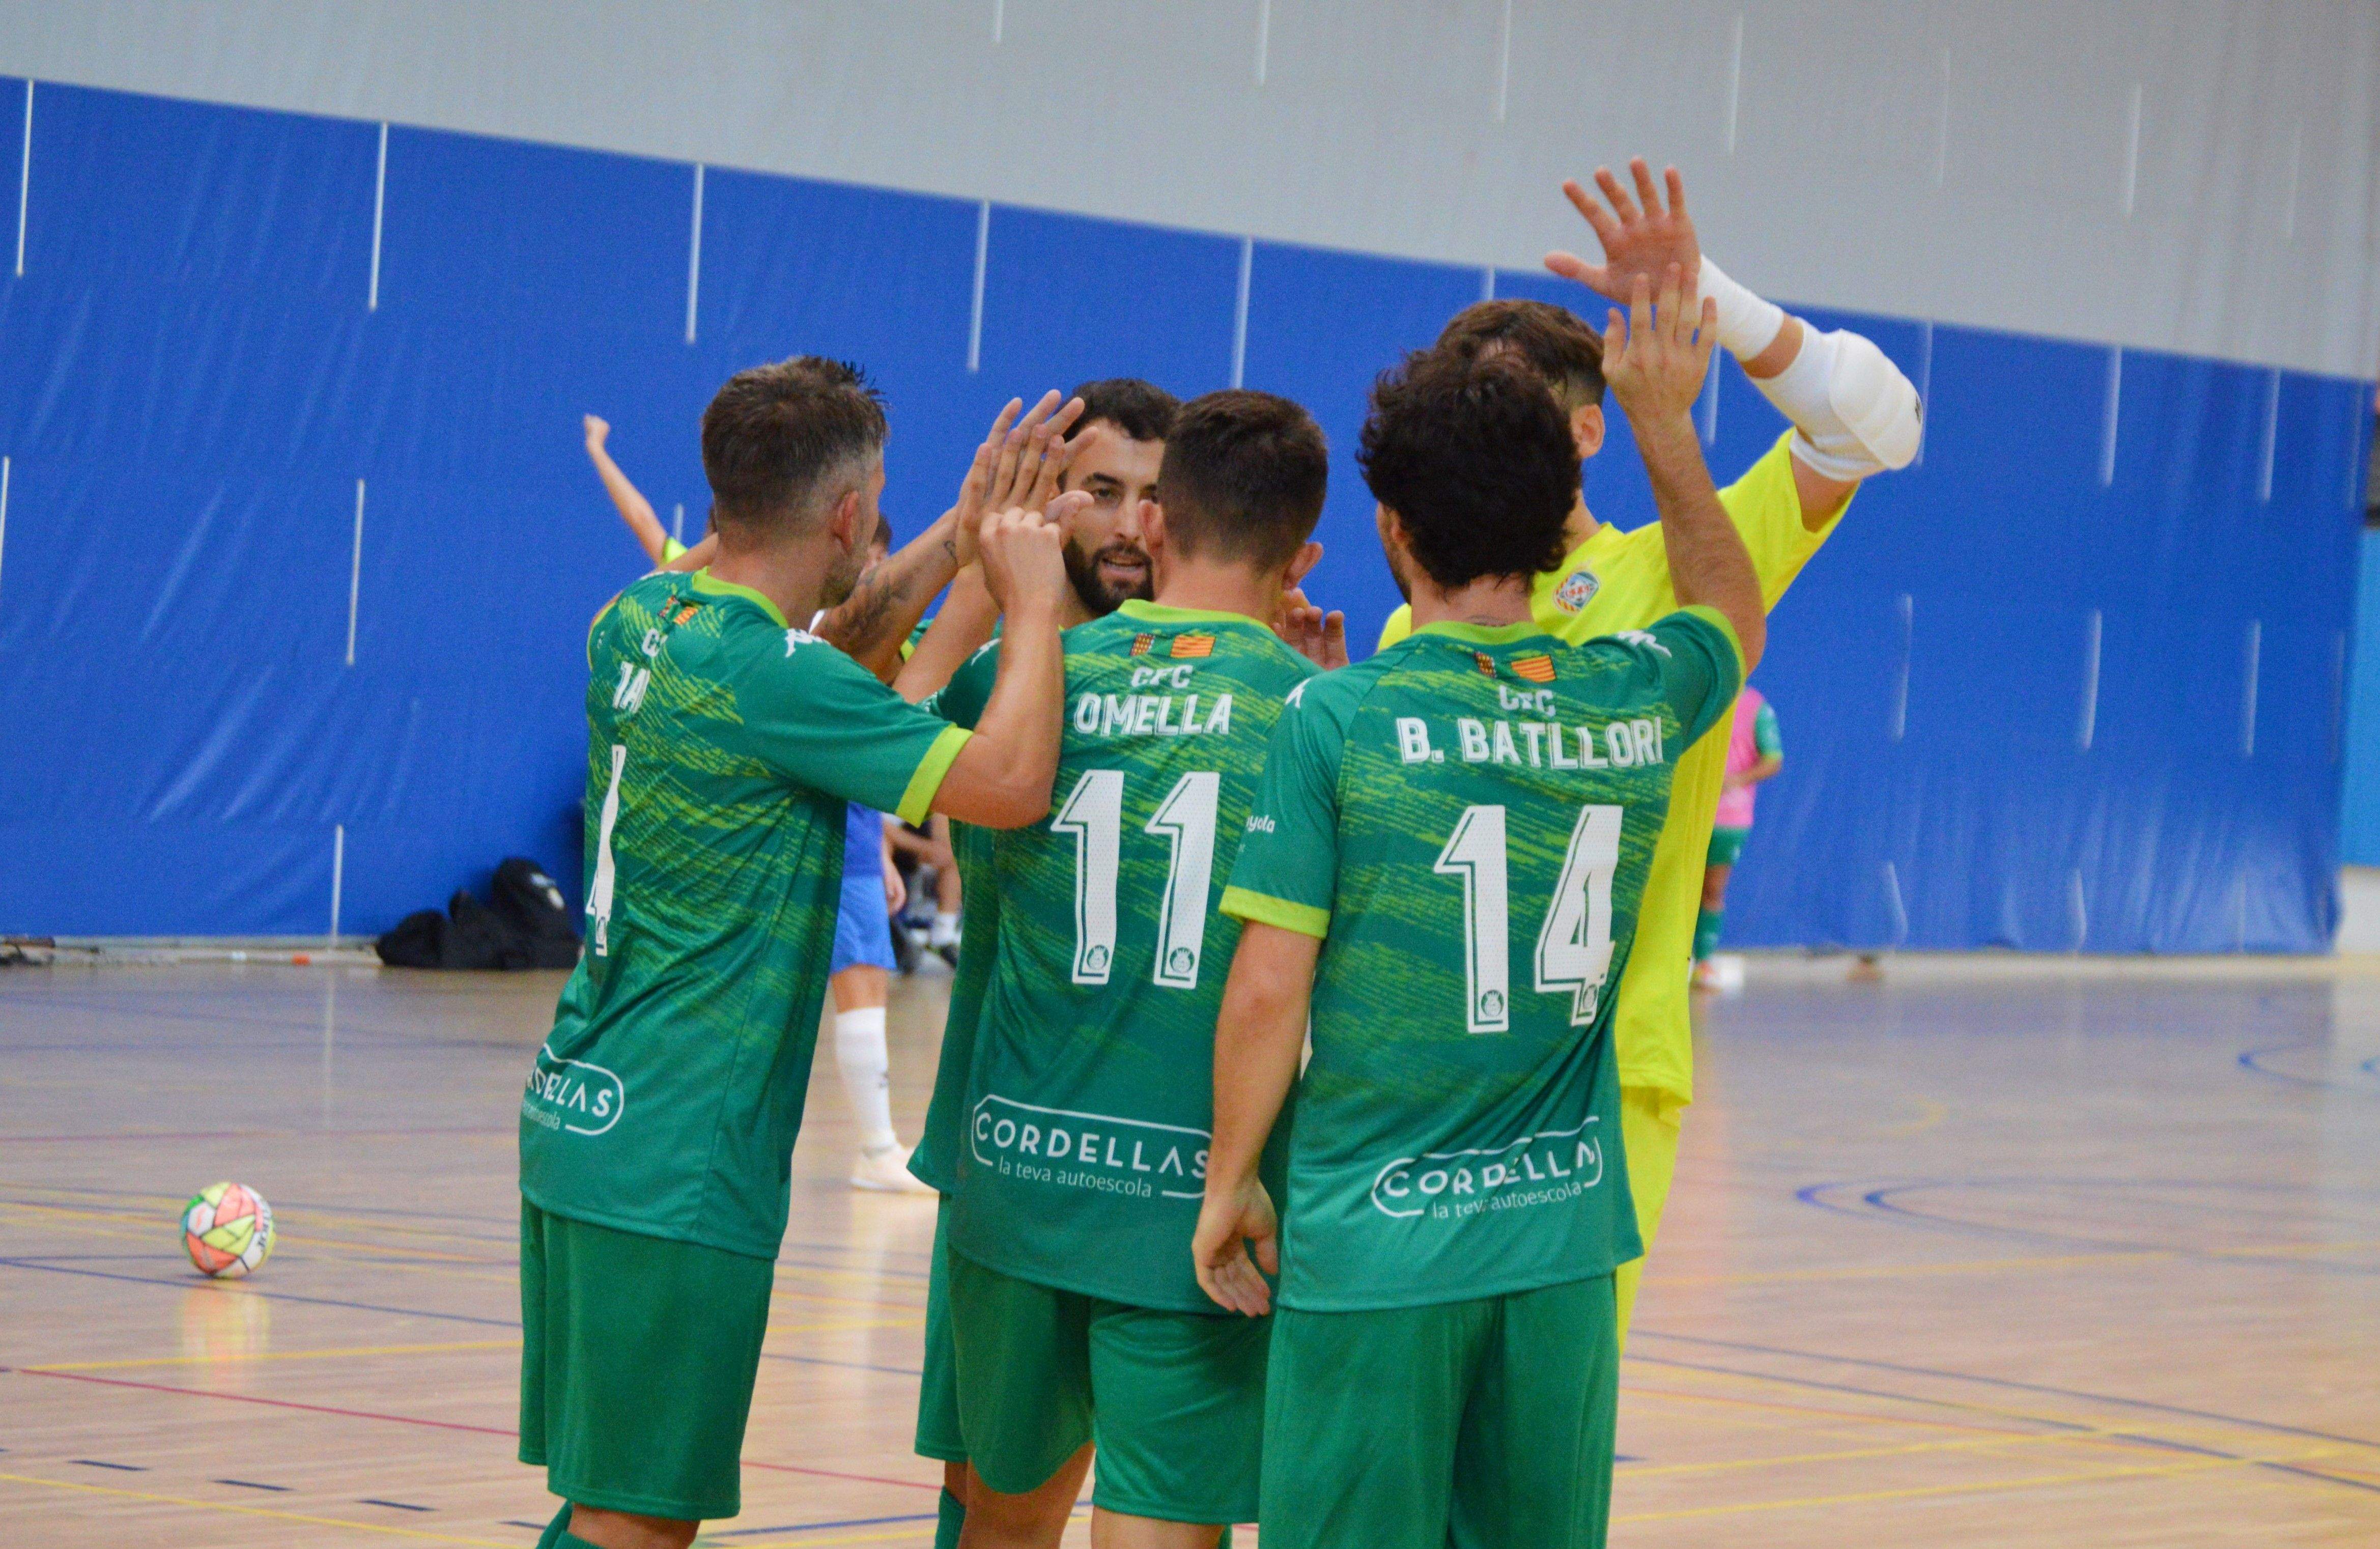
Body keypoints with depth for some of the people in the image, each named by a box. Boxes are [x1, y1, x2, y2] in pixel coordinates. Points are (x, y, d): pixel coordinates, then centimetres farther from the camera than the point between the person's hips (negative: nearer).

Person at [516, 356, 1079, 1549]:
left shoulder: (640, 622, 7)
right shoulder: (770, 678, -18)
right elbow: (1009, 785, -24)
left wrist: (958, 545, 20)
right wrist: (1033, 609, -9)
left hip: (574, 1124, 9)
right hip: (677, 1167, -9)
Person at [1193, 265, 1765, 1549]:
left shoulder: (1335, 720, -9)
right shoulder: (1636, 702, 3)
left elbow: (1269, 989, -9)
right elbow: (1730, 613, 28)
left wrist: (1230, 1180, 3)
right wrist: (1664, 427, 31)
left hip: (1375, 1241, -4)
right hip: (1564, 1241, 4)